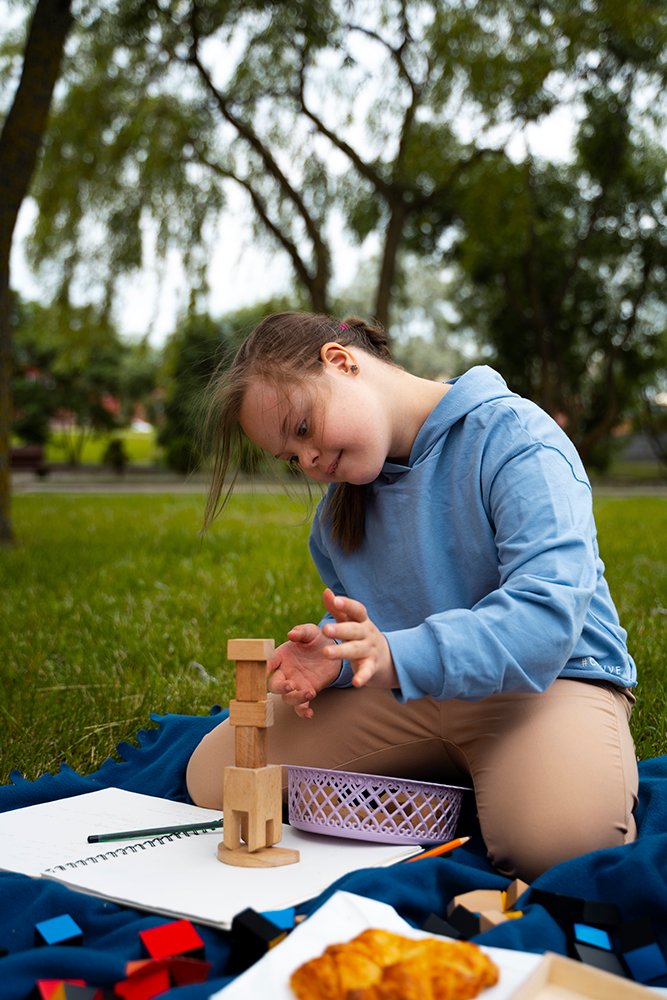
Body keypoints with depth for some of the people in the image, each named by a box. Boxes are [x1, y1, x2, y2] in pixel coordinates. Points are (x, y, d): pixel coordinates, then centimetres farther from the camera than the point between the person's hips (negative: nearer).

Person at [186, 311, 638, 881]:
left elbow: (547, 613, -27)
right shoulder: (337, 512, 9)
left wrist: (397, 657, -40)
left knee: (556, 831, -39)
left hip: (552, 678, -6)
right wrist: (329, 654, -9)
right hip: (408, 696, 6)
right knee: (214, 775, -6)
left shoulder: (512, 437, -16)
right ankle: (444, 785, -2)